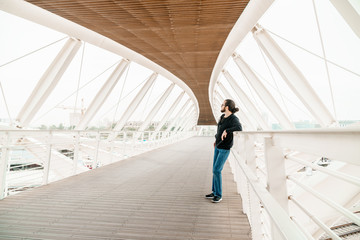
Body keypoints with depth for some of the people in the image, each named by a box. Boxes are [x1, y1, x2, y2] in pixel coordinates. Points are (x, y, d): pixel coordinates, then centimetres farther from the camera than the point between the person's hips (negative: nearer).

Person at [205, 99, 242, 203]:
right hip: (218, 146, 8)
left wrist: (226, 131, -36)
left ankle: (219, 195, 7)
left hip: (225, 148, -8)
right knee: (215, 169, 12)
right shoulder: (222, 117, 6)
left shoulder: (234, 119, -19)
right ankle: (215, 192, 24)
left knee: (216, 170, -10)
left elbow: (239, 128, -42)